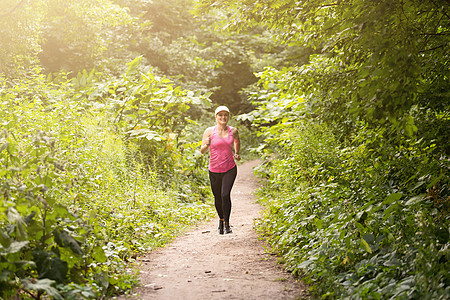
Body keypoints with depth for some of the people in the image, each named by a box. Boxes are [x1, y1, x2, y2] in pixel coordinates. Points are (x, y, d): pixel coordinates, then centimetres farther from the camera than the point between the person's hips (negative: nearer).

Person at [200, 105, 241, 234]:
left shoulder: (233, 131, 0)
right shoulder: (209, 131, -5)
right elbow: (202, 151, -2)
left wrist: (237, 153, 11)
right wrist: (206, 145, -23)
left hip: (230, 169, 0)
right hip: (214, 171, 0)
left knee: (225, 195, -19)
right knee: (218, 198, 11)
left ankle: (227, 223, -6)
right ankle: (221, 219, 39)